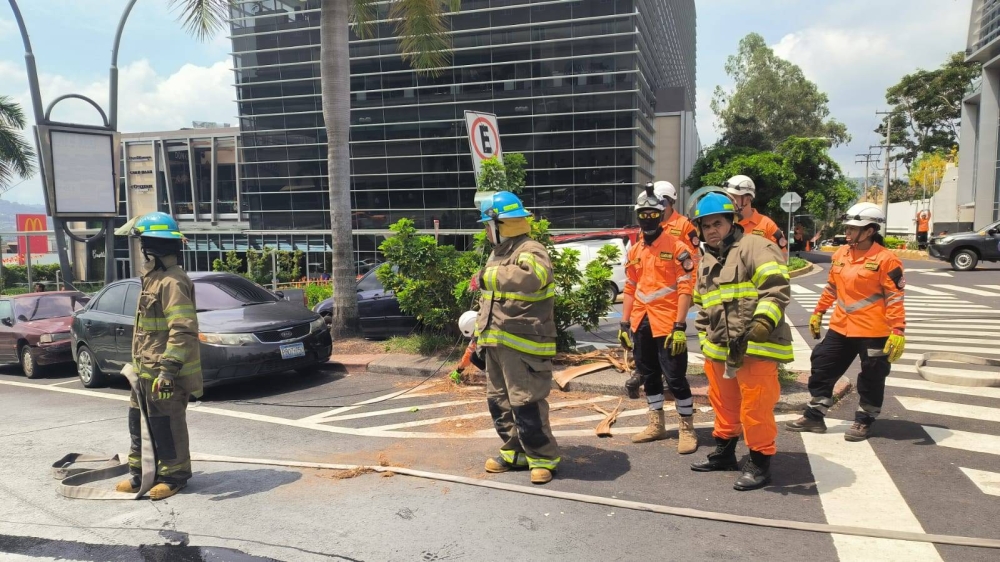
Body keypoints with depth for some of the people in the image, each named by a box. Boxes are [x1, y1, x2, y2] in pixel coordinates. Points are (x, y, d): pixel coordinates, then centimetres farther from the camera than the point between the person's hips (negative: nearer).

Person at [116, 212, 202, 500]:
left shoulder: (172, 281, -19)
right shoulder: (154, 278, 15)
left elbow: (183, 330, -27)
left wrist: (168, 368, -29)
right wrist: (139, 362, 25)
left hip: (164, 372, -11)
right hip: (146, 370, 11)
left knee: (166, 426, 1)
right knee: (139, 422, 18)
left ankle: (173, 476, 14)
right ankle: (139, 474, 30)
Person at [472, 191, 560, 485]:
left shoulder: (531, 251, -14)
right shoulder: (498, 254, 17)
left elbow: (530, 277, -40)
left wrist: (485, 277, -34)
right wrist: (479, 334, 22)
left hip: (522, 344, -10)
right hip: (497, 342, 10)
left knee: (526, 404, -6)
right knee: (499, 402, 15)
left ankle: (544, 458, 9)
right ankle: (516, 453, 27)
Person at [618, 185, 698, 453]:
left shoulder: (676, 248, -7)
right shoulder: (634, 251, 10)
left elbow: (685, 289, -11)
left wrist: (680, 326, -17)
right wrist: (624, 323, 11)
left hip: (667, 324, -6)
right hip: (641, 323, 6)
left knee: (675, 377, -2)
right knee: (649, 374, 15)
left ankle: (687, 429, 12)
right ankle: (656, 425, 28)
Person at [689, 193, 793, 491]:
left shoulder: (755, 248, -7)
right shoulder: (706, 260, 18)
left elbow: (777, 289, -18)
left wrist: (763, 322, -30)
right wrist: (705, 341, 21)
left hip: (755, 347, -8)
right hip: (719, 349, 8)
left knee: (755, 407, -4)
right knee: (724, 404, 20)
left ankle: (760, 462, 12)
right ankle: (723, 452, 35)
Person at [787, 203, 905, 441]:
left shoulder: (886, 259, -13)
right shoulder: (840, 254, 7)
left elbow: (895, 298, -15)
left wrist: (898, 332, -19)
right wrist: (818, 312, 21)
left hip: (873, 332, -6)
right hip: (840, 328, 6)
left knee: (871, 378, 7)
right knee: (823, 367, 8)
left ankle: (864, 421, 22)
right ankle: (814, 416, 18)